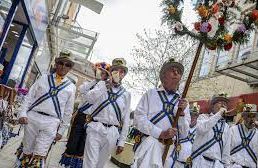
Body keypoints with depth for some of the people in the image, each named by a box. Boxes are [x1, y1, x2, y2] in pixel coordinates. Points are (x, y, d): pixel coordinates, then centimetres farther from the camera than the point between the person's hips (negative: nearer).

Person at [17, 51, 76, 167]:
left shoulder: (71, 87, 8)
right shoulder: (44, 78, 11)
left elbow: (68, 111, 10)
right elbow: (29, 97, 8)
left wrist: (61, 131, 8)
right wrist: (23, 113, -5)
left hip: (51, 123, -1)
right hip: (32, 118, 2)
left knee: (38, 158, -7)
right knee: (27, 153, 8)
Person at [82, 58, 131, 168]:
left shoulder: (126, 94, 11)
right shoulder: (102, 84, 10)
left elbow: (126, 120, 10)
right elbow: (88, 98, -8)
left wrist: (121, 142, 6)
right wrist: (107, 86, -12)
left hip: (112, 133, 2)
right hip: (96, 129, -2)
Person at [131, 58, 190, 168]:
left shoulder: (183, 102, 15)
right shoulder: (151, 94, 10)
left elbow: (183, 134, 11)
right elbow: (139, 118, -2)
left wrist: (182, 113, -4)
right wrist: (161, 133, -12)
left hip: (170, 148, 1)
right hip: (148, 141, -1)